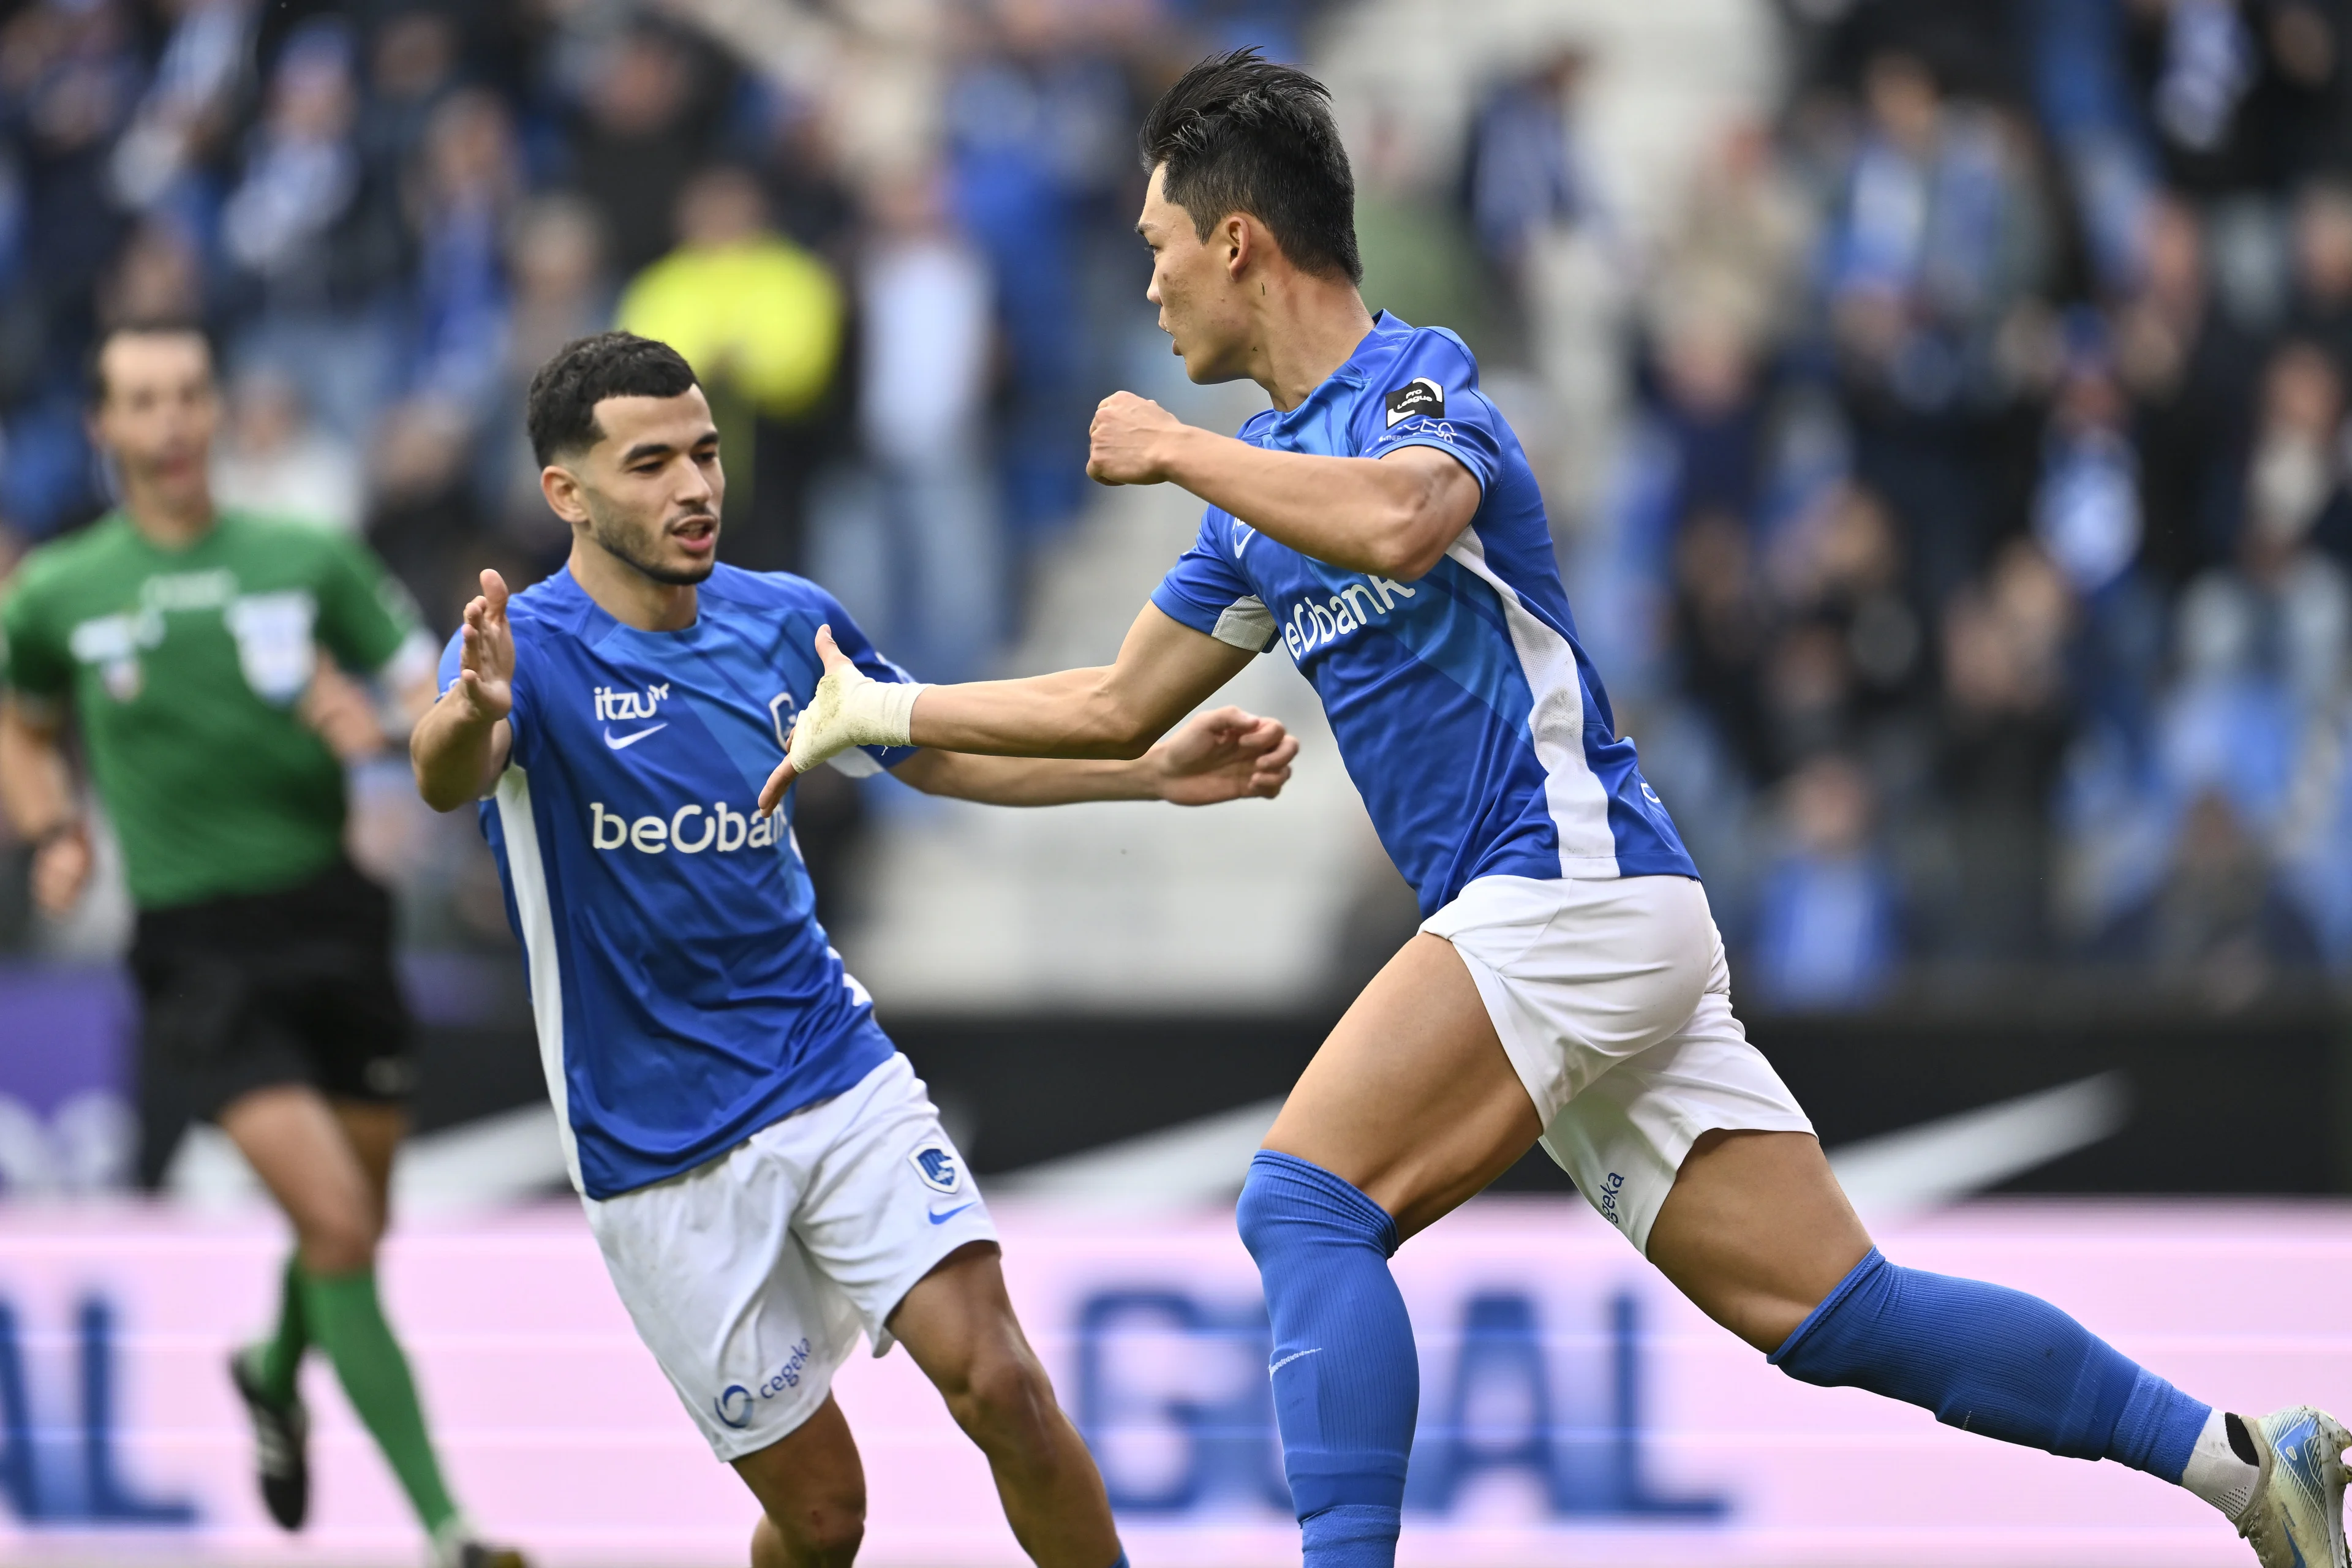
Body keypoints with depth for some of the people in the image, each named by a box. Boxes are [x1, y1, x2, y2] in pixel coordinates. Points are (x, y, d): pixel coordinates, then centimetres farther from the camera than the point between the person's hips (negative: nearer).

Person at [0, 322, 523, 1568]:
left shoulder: (307, 561, 3)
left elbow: (438, 704, 4)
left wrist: (378, 727, -18)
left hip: (333, 919, 3)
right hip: (197, 946, -2)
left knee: (355, 1221, 12)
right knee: (336, 1222, -16)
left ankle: (276, 1374, 48)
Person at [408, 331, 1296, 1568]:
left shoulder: (786, 623, 1)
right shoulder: (528, 647, -15)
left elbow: (938, 755, 17)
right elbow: (445, 776, -37)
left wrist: (1152, 770, 5)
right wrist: (472, 713, -62)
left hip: (836, 1076, 4)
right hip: (663, 1157, -4)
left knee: (998, 1383, -15)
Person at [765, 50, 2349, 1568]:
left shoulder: (1420, 383, -6)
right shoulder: (1269, 473, 21)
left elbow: (1400, 521, -32)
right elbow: (1117, 710, 31)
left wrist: (1173, 451, -19)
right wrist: (882, 714, 30)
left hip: (1573, 877, -9)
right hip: (1547, 924, 9)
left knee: (1307, 1203, -17)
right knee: (1834, 1310, 2)